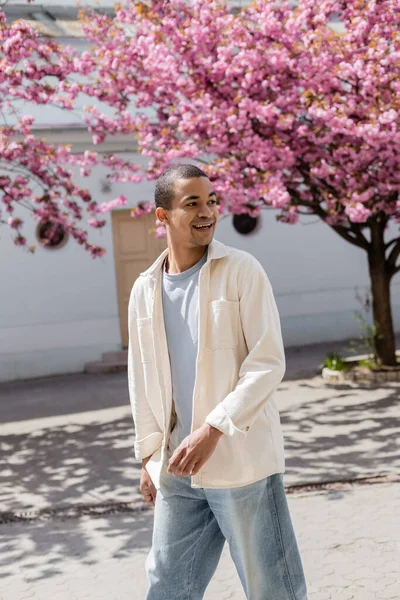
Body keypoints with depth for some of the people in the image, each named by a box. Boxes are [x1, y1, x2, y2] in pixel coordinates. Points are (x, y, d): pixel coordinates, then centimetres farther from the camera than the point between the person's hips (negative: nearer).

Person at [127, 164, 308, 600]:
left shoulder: (241, 271, -6)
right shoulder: (145, 289, 7)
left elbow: (268, 363, -11)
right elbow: (142, 380, 14)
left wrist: (212, 430, -18)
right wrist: (149, 455, 12)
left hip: (243, 461, -4)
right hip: (177, 468, 5)